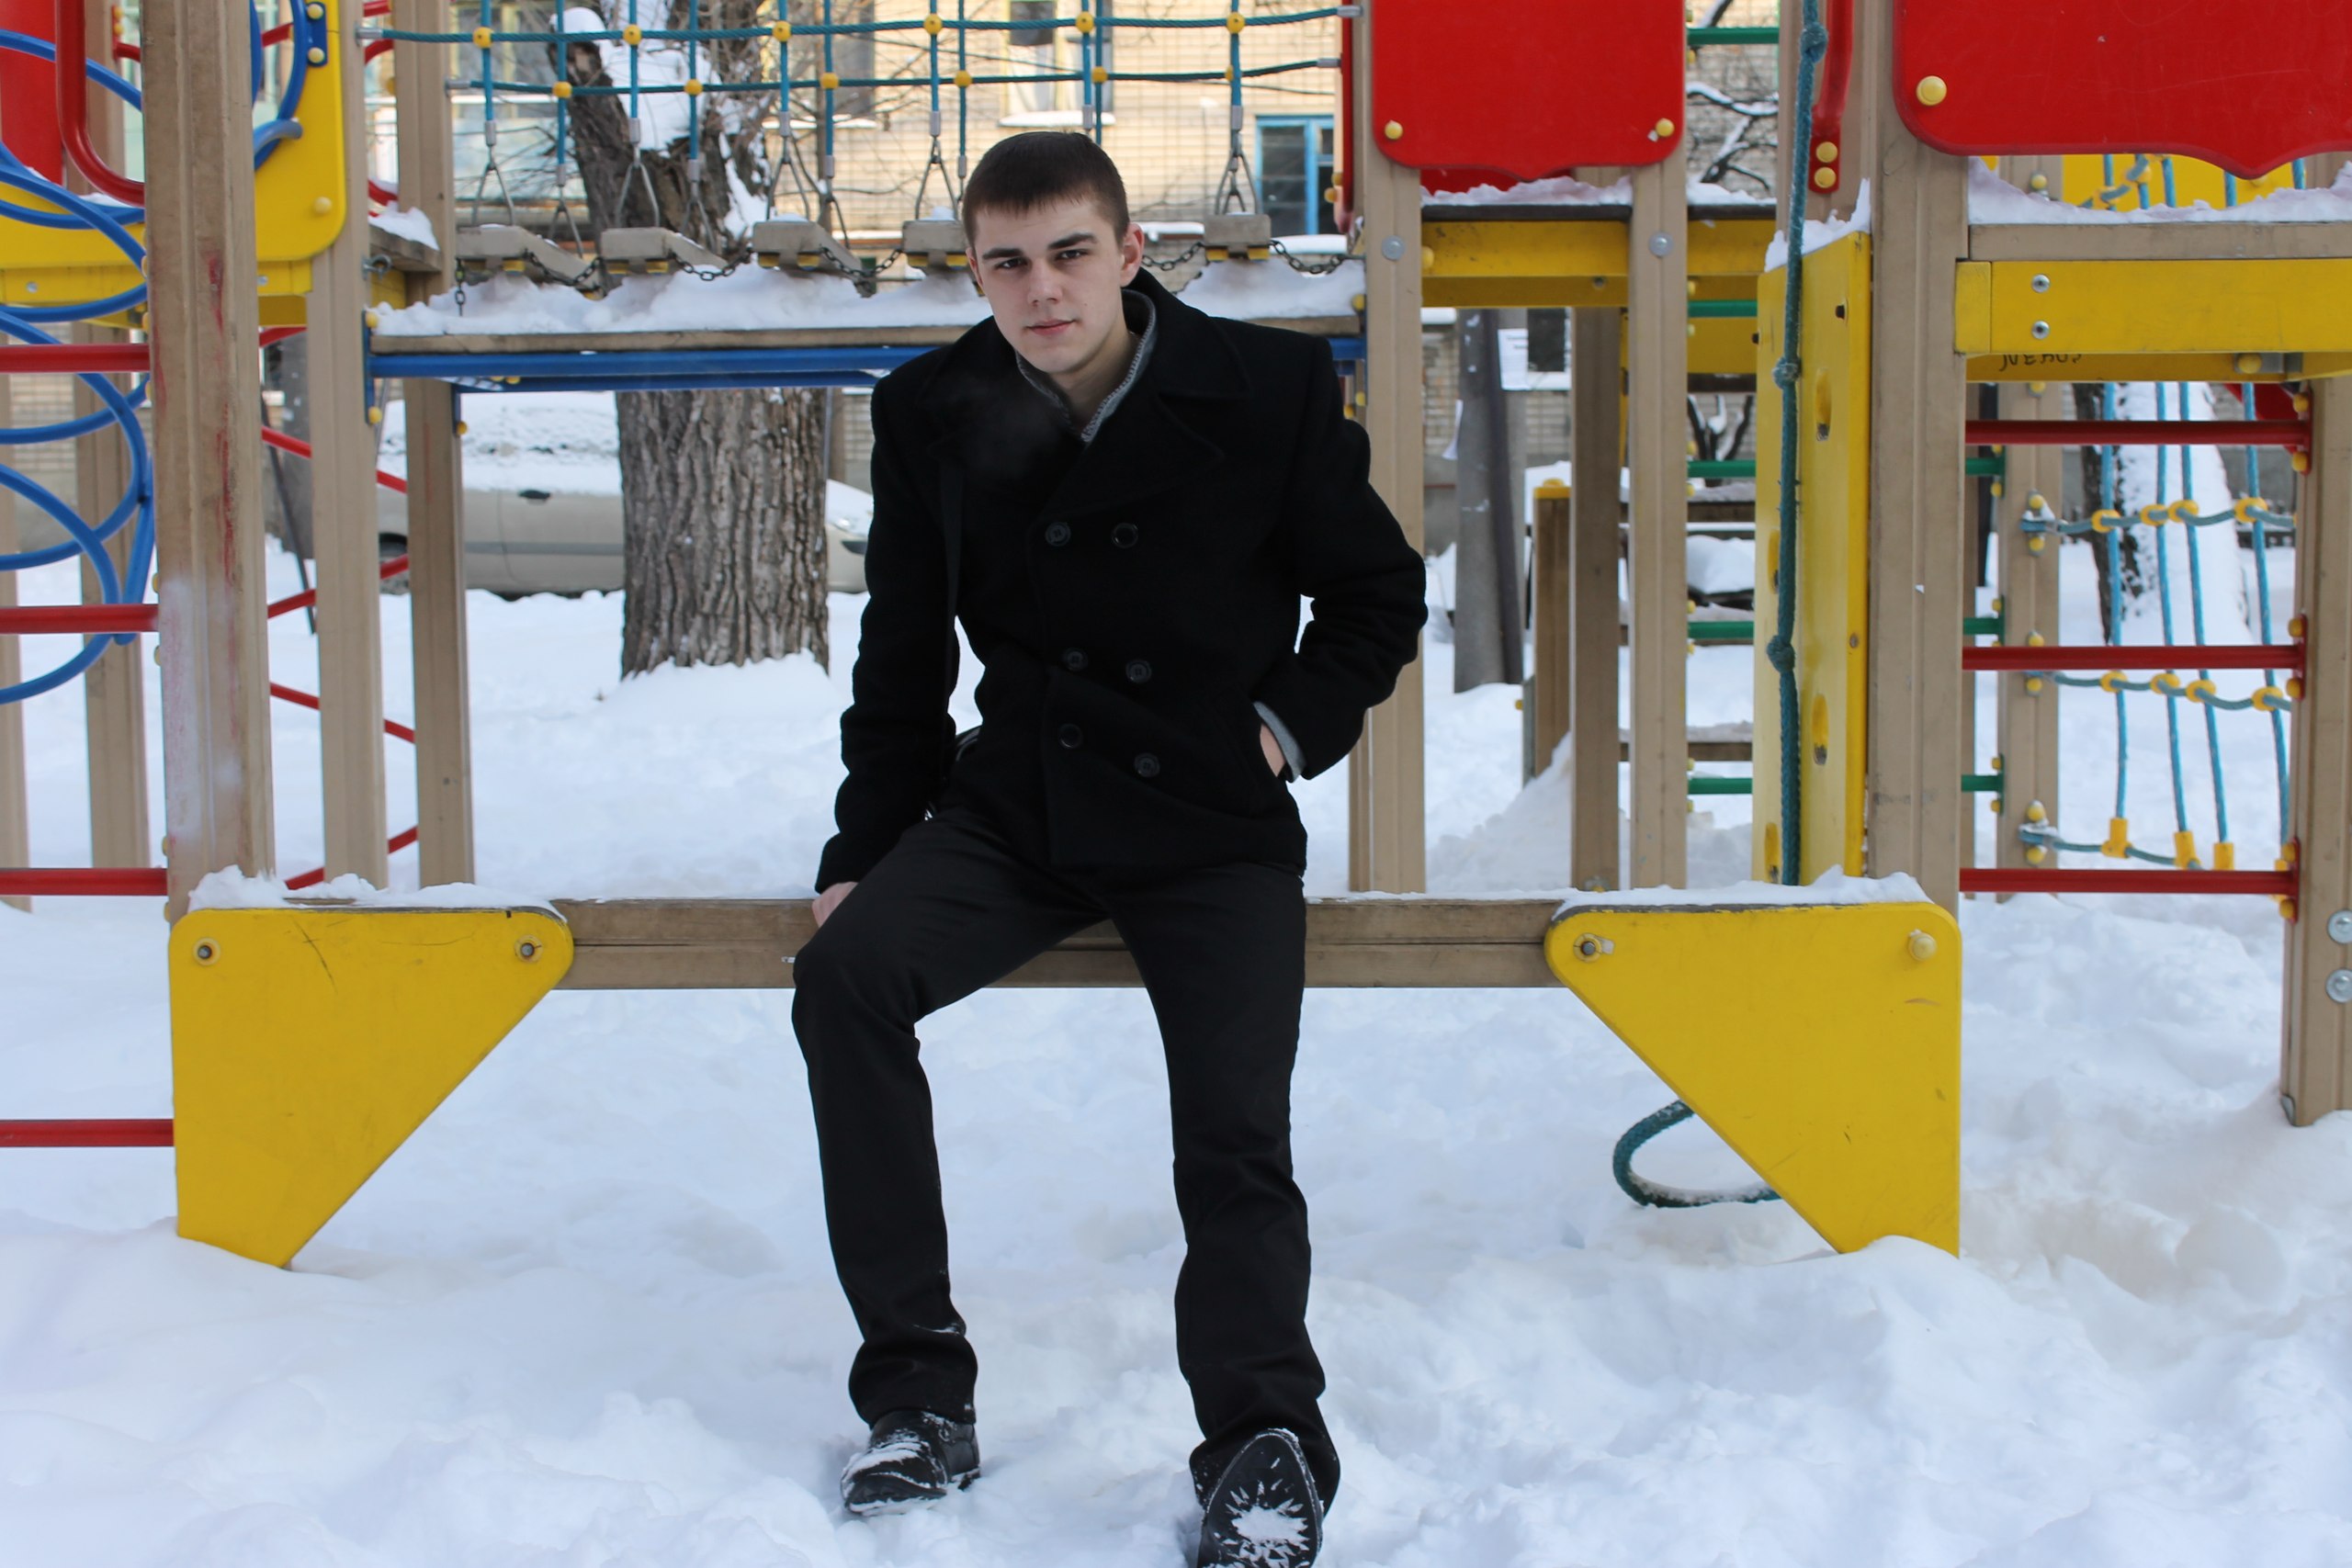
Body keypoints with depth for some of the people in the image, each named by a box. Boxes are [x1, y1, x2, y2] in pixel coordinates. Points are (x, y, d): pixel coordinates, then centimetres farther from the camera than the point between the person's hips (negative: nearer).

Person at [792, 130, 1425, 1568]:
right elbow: (903, 664, 10)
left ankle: (1266, 1444, 5)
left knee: (1236, 1137, -16)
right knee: (844, 975, -22)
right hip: (1016, 806, 2)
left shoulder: (1271, 391, -7)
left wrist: (1294, 723, -6)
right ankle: (918, 1385, -12)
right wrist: (864, 854, 5)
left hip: (1214, 823, -2)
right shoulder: (932, 414, 1)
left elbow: (1382, 595, 7)